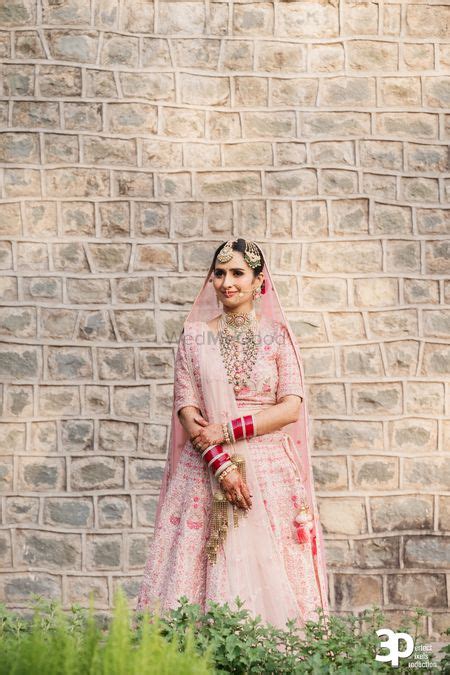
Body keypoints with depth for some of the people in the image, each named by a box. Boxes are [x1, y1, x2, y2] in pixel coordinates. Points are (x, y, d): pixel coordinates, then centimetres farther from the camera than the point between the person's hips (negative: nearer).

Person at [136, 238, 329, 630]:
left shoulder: (278, 335, 5)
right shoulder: (195, 336, 6)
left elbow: (292, 406, -4)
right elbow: (187, 408, 0)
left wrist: (227, 430, -11)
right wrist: (221, 464, -13)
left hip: (269, 470, -1)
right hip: (206, 470, 1)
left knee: (269, 574, -3)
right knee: (201, 572, -4)